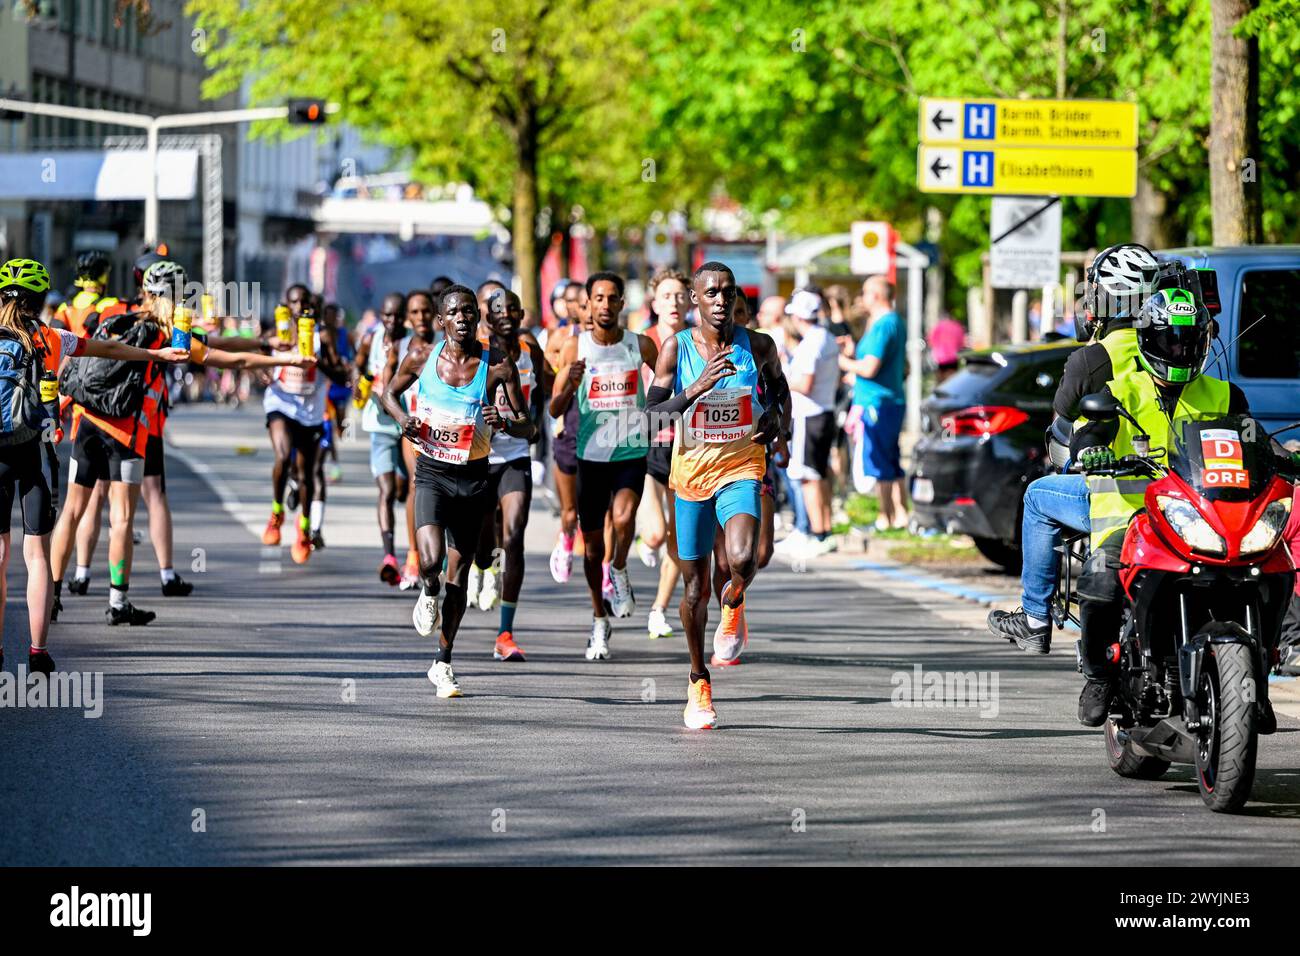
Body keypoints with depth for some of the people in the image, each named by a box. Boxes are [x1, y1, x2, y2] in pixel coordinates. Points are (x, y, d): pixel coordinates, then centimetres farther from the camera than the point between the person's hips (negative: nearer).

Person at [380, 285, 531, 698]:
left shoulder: (498, 365, -7)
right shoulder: (422, 357, -4)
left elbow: (526, 426, -2)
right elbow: (389, 393, 12)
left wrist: (507, 423, -26)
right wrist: (403, 419, -9)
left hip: (473, 477, 1)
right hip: (432, 473, -1)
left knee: (458, 575, 9)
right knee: (430, 561, -22)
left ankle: (443, 663, 24)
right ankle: (428, 593, 16)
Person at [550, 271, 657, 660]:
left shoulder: (641, 346, -1)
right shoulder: (575, 348, -1)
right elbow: (555, 410, -1)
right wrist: (570, 385, -21)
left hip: (631, 452, -1)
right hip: (591, 454, 1)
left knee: (624, 517, -28)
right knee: (592, 543, 8)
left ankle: (619, 572, 1)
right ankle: (600, 620, 25)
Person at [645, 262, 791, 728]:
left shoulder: (757, 347, -3)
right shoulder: (676, 348, -6)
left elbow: (779, 387, 18)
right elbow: (650, 415, -11)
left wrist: (780, 423, -2)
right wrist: (697, 388, -25)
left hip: (741, 467, -1)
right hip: (692, 470, 1)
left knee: (742, 560, -28)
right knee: (696, 587, 9)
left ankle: (734, 602, 10)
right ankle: (698, 681, 28)